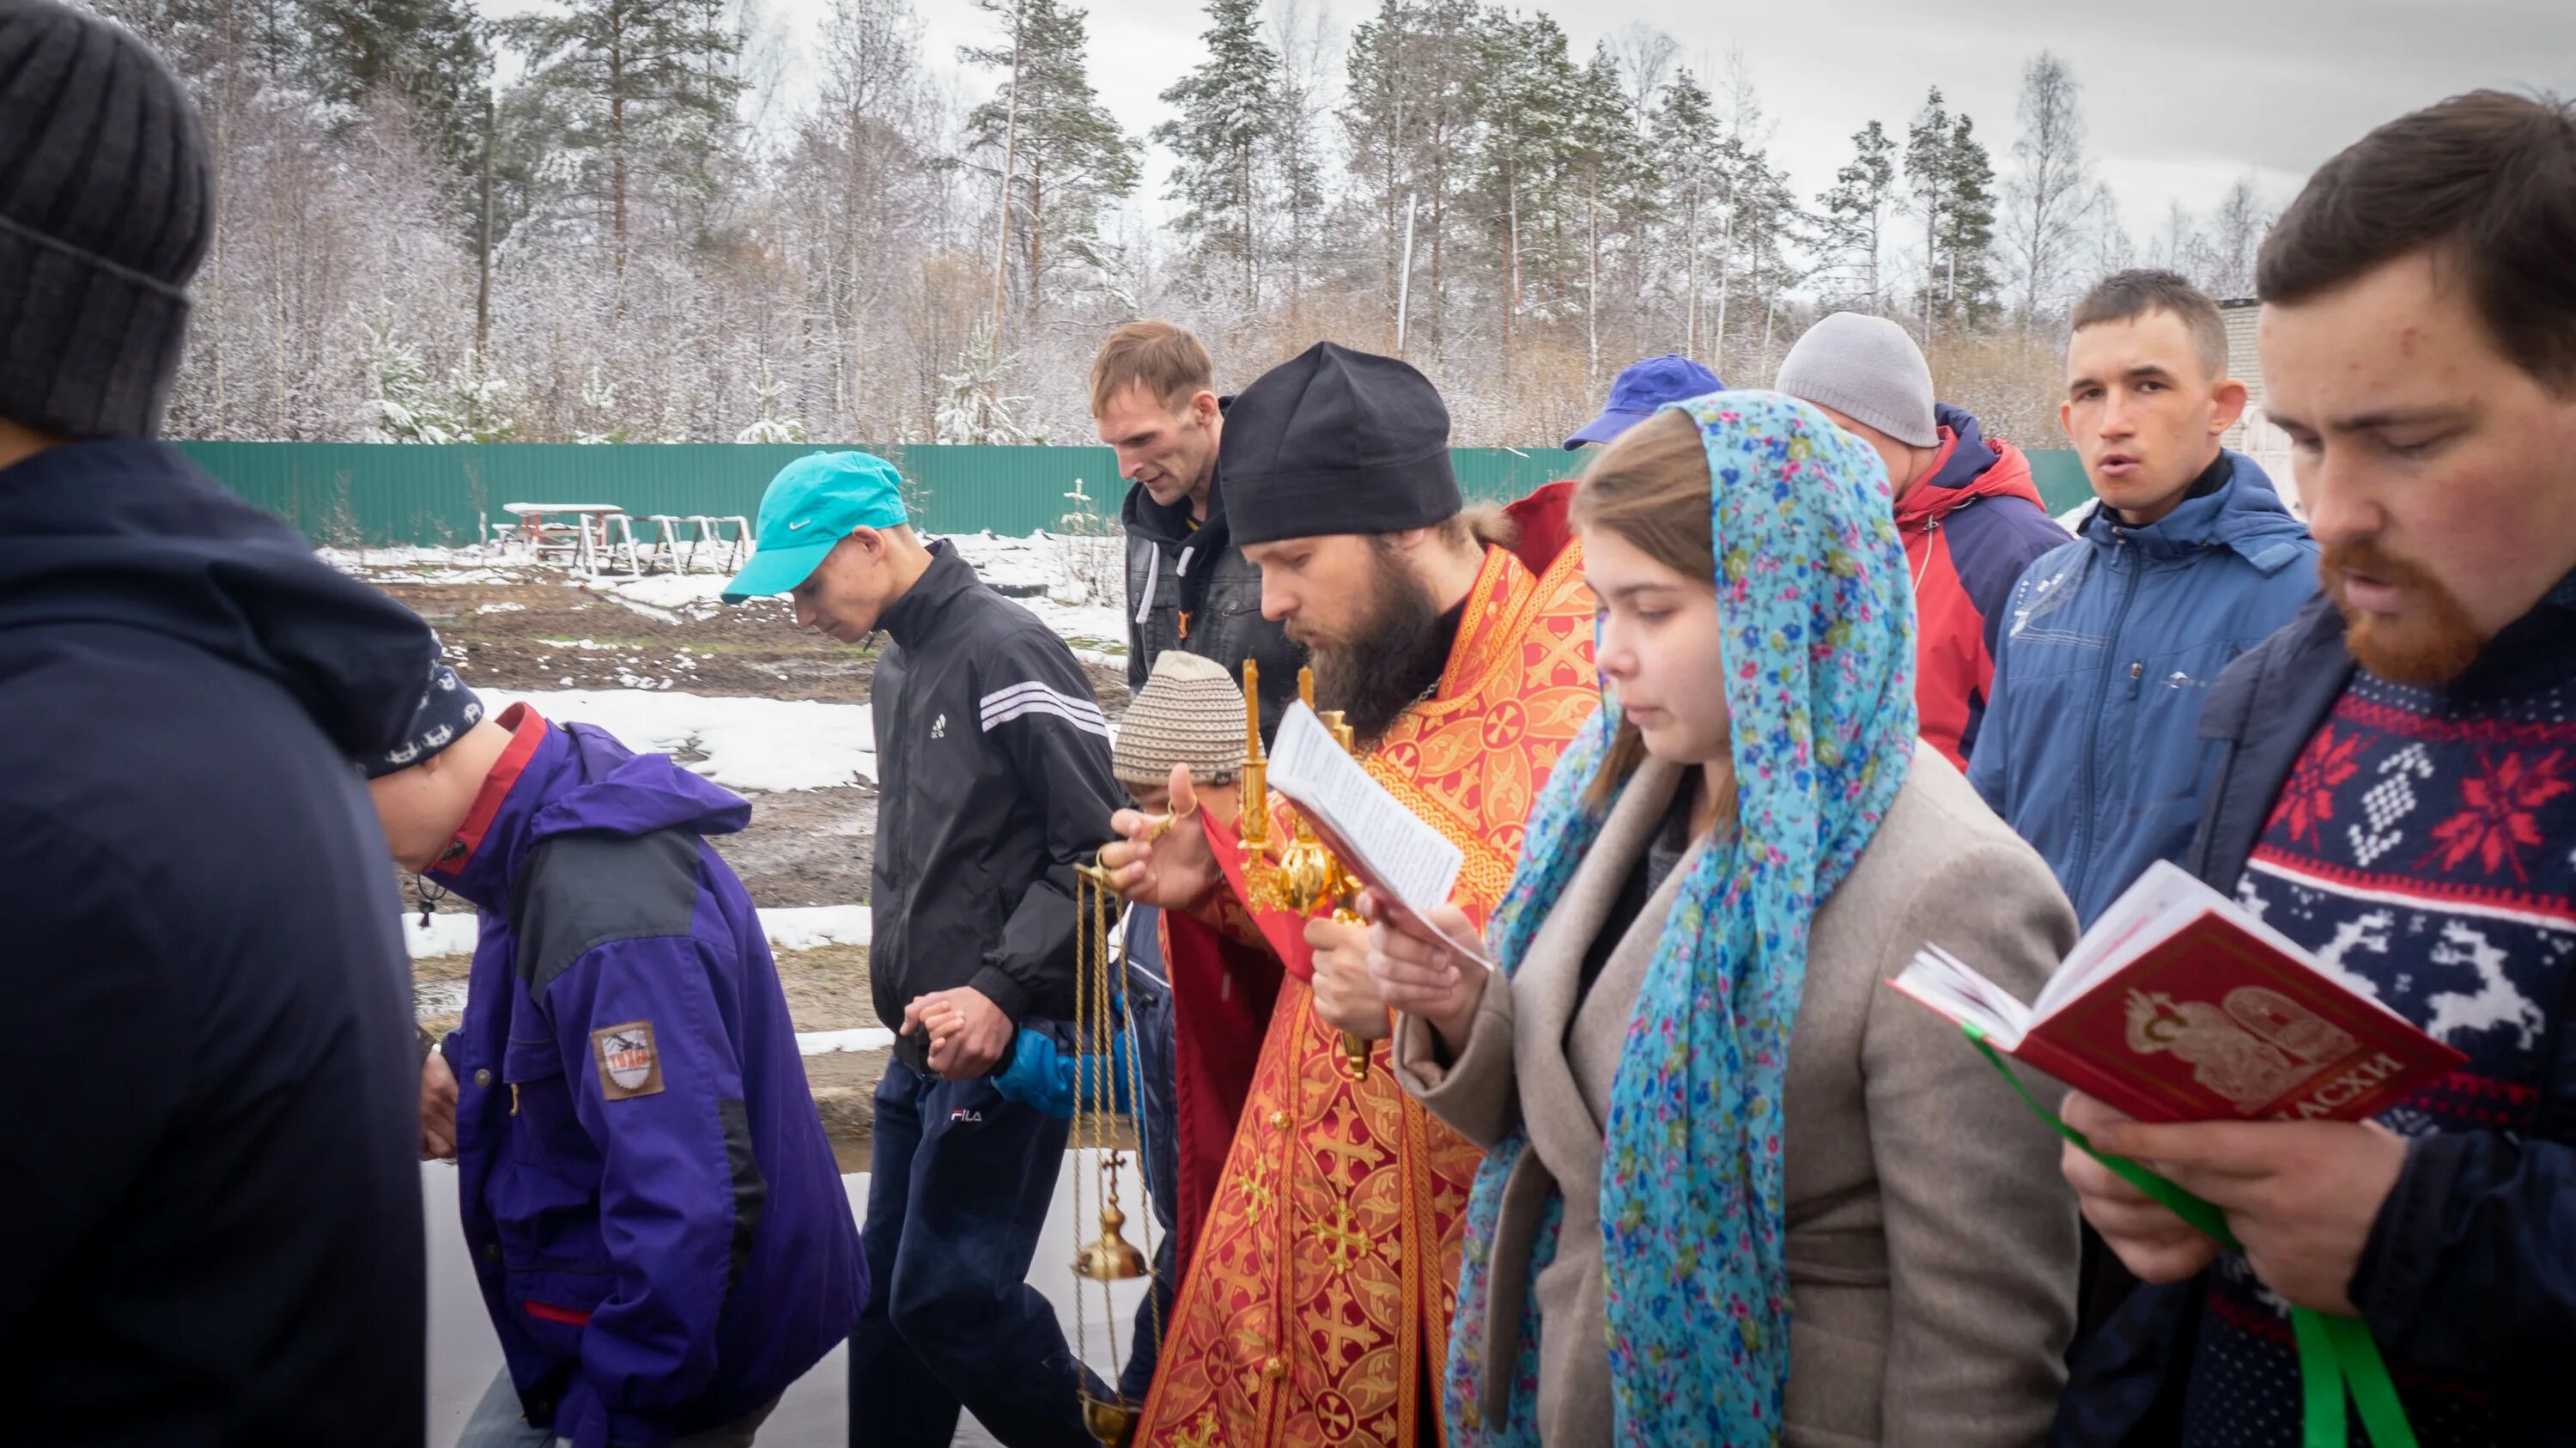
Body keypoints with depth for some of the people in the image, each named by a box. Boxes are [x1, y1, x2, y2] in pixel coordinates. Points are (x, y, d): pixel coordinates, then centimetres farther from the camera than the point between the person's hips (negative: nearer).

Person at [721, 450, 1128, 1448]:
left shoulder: (1005, 652, -14)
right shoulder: (900, 665, 14)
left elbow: (1098, 848, -18)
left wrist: (1003, 991, -22)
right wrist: (910, 998, 14)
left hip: (1004, 1042, -9)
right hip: (926, 1039, 9)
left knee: (949, 1296, -7)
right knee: (887, 1290, 13)